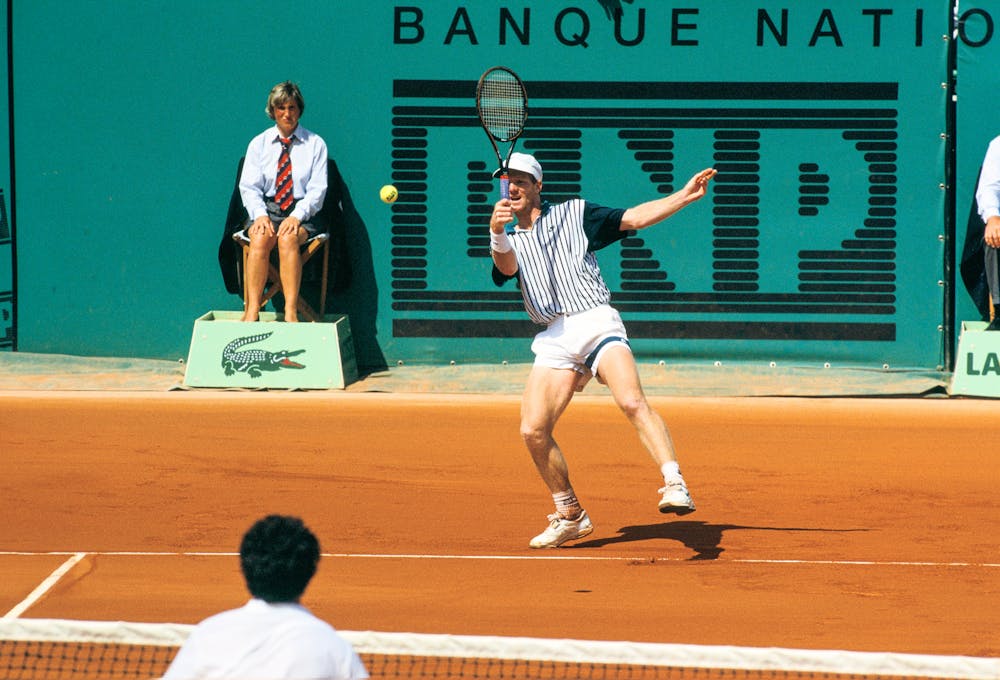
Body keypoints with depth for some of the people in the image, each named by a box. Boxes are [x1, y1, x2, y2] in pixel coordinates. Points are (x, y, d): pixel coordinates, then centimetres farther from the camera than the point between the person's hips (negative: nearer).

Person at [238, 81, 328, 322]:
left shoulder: (315, 144, 7)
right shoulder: (258, 144, 12)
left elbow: (317, 189, 0)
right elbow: (249, 186, 6)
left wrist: (297, 216, -16)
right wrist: (260, 215, -14)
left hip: (301, 212, -1)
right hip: (266, 209, 1)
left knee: (289, 238, -35)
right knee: (261, 238, -33)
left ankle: (291, 313, -41)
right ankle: (252, 311, -38)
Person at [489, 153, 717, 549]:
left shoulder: (575, 214, 14)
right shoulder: (510, 240, 18)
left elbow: (635, 218, 10)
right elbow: (507, 267, -5)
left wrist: (684, 196, -1)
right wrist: (497, 232, -27)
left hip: (597, 323, -3)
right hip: (555, 339, 3)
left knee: (633, 402, -27)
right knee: (533, 431, -8)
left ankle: (675, 485, -36)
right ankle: (570, 516, 9)